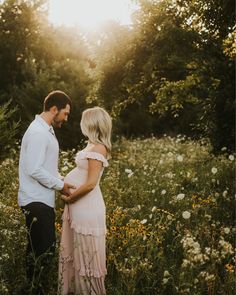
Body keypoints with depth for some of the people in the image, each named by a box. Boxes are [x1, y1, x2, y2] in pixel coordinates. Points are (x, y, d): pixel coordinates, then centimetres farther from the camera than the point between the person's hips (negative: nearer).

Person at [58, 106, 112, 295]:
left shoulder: (97, 148, -18)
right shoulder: (94, 146, 12)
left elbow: (90, 183, -23)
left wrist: (69, 198, -12)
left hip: (87, 208, -10)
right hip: (80, 206, 10)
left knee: (86, 253, 1)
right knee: (77, 250, 17)